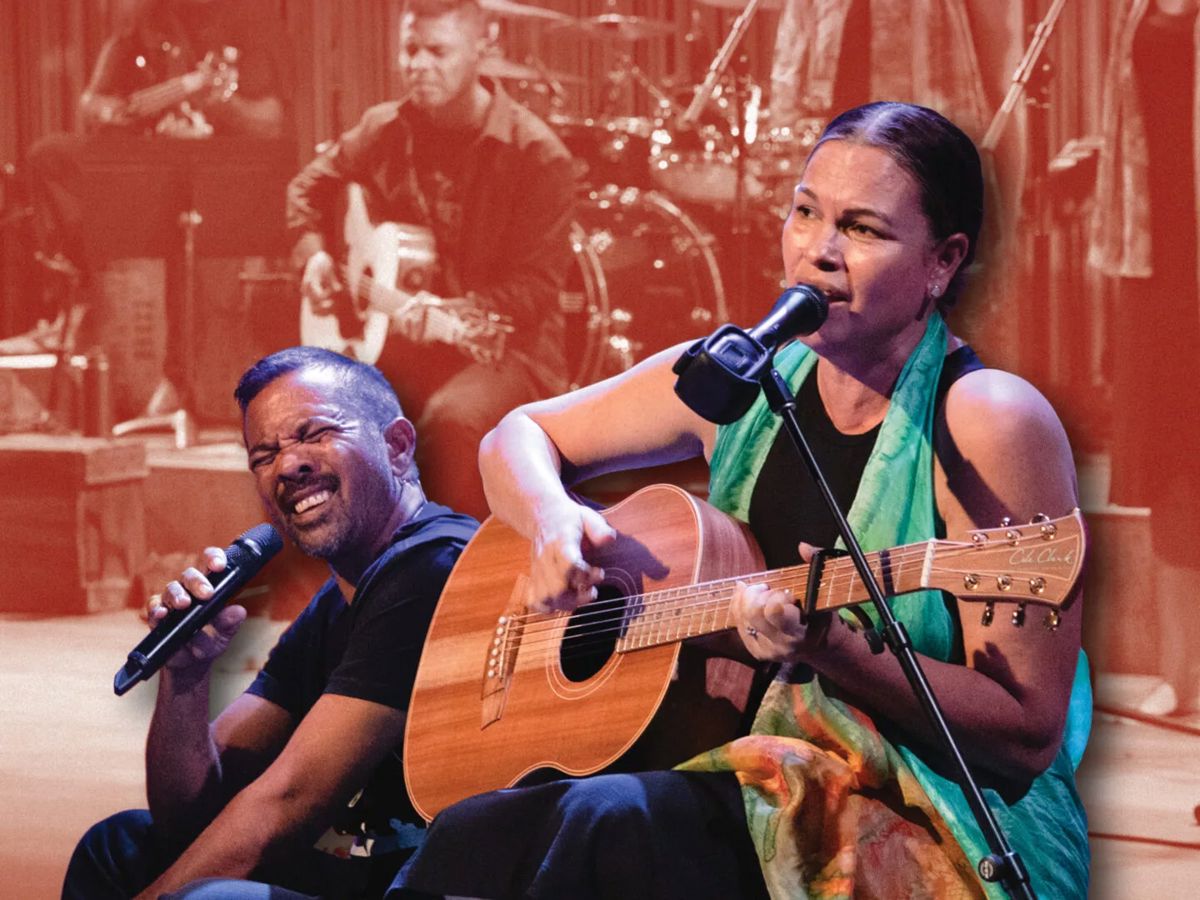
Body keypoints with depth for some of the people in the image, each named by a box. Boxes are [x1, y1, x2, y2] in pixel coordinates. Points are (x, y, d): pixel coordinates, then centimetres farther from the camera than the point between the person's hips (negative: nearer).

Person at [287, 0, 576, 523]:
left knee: (453, 419, -37)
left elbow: (536, 284, -14)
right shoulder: (385, 131, 5)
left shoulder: (536, 155, -12)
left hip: (501, 347, -5)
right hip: (399, 341, 5)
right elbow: (311, 186, 23)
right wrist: (315, 252, 4)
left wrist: (454, 311, -29)